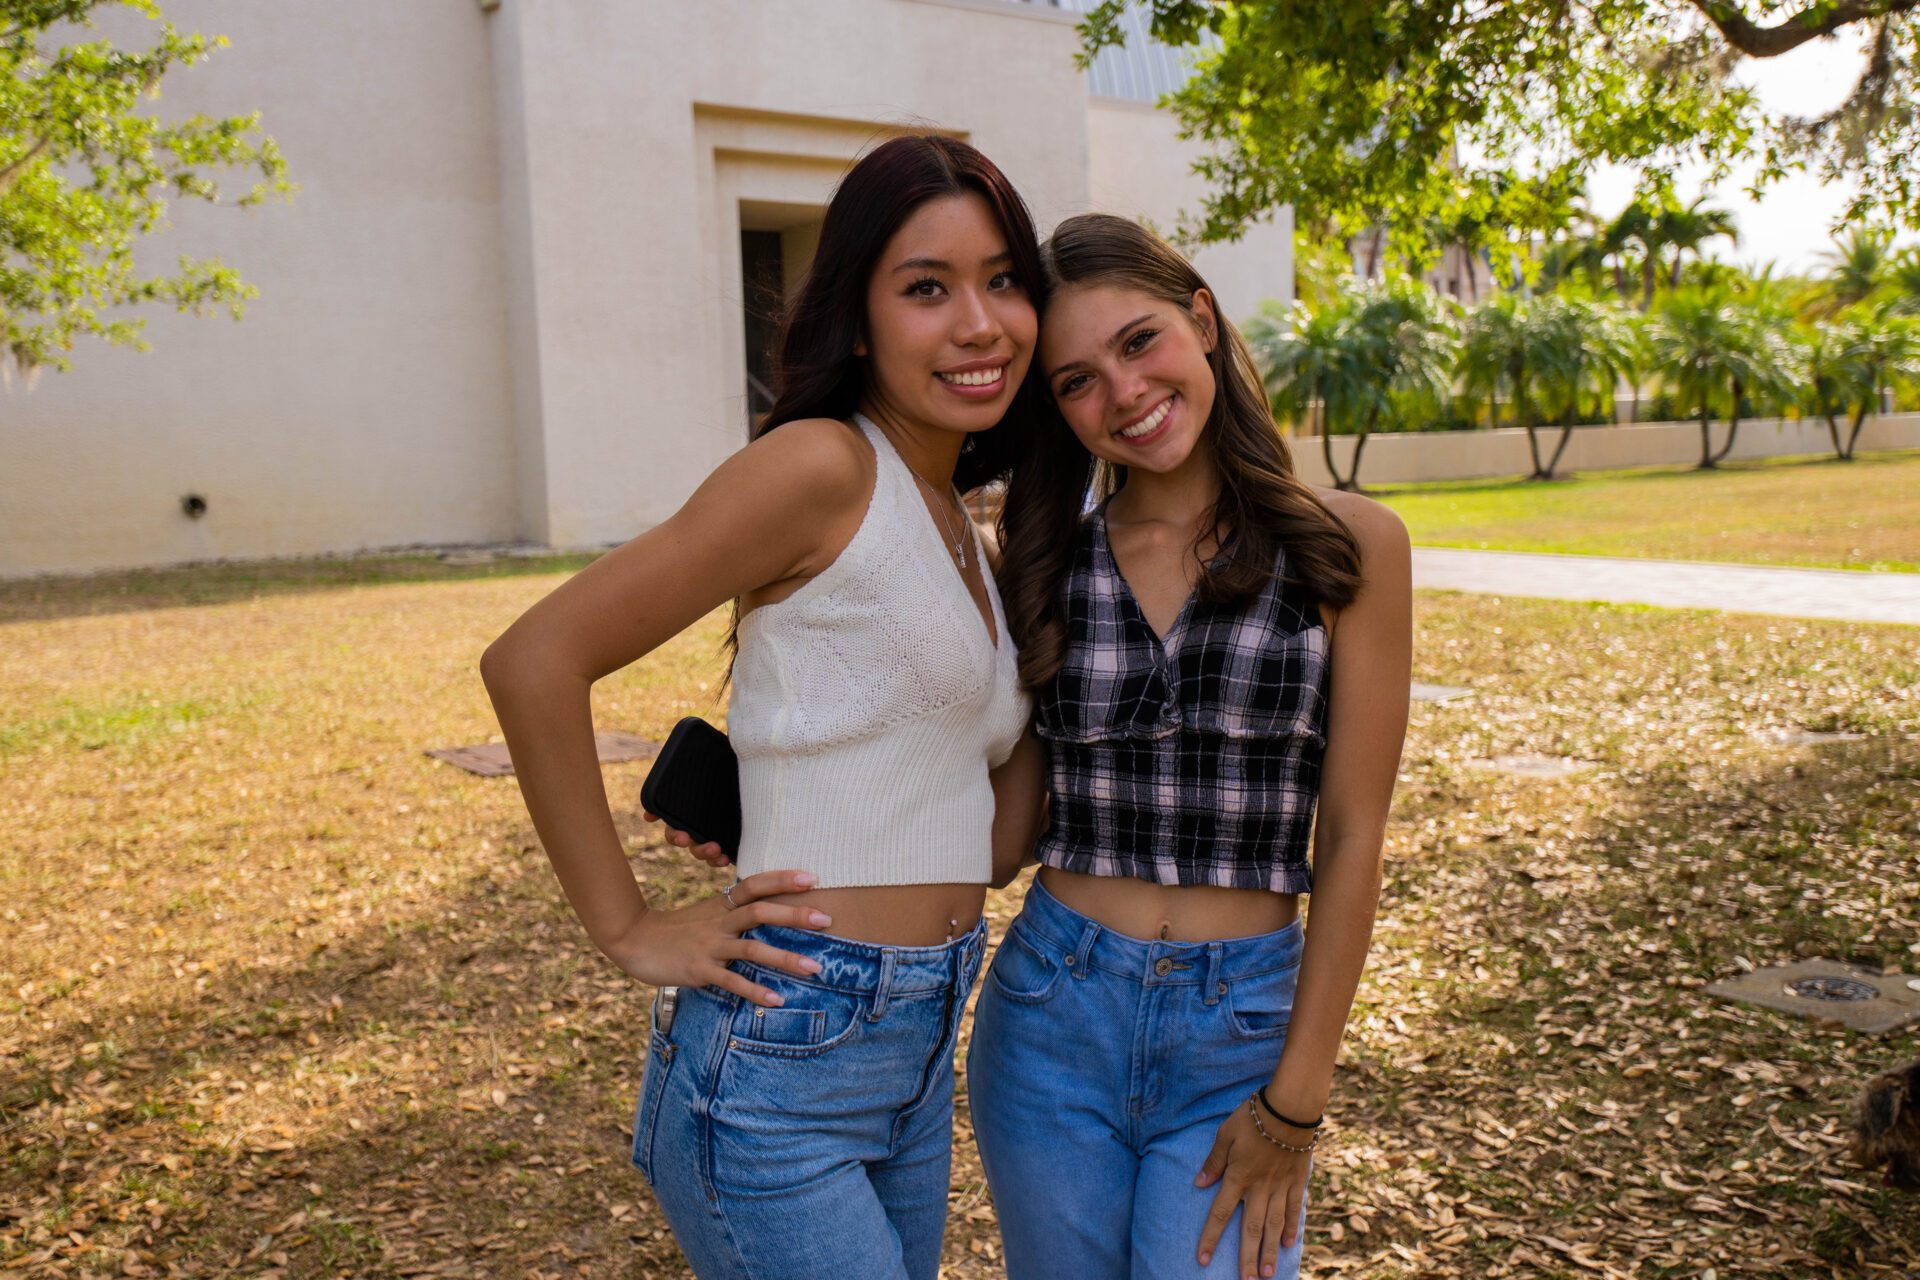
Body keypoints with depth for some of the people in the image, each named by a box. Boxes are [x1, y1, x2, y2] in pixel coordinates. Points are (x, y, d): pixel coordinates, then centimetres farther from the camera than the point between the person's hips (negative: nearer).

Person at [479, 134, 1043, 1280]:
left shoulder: (958, 529, 11)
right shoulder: (823, 465, -15)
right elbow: (534, 660, -18)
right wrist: (629, 929, -14)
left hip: (919, 1055, 8)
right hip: (782, 1064, -8)